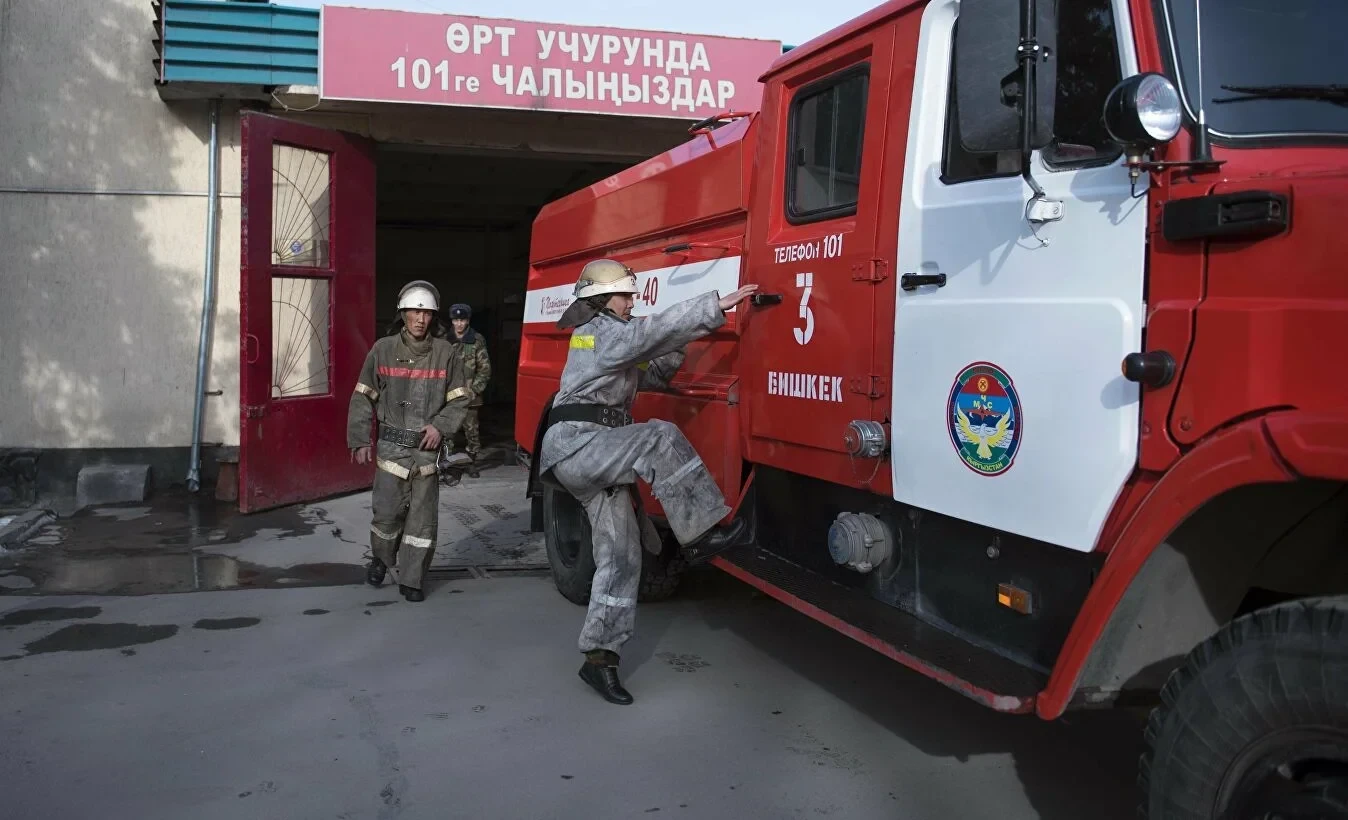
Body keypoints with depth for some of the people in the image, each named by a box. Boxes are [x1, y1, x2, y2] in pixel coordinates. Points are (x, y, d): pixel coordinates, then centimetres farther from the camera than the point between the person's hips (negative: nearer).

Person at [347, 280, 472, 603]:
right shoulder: (383, 350, 0)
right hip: (392, 446, 0)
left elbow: (459, 399, 6)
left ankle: (411, 580, 17)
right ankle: (381, 558, 33)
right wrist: (359, 440, 0)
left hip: (428, 448, 1)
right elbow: (363, 397, 4)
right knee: (387, 511, 3)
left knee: (423, 518, 4)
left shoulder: (445, 352, -1)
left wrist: (440, 426, -10)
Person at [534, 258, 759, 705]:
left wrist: (678, 348, 8)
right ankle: (701, 533, -27)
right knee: (658, 439, -30)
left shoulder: (609, 338, 25)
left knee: (621, 555, 2)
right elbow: (651, 330, -21)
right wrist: (717, 305, -24)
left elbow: (650, 375, 25)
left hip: (594, 459, 10)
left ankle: (599, 657, 6)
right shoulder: (601, 330, -5)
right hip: (574, 444, -10)